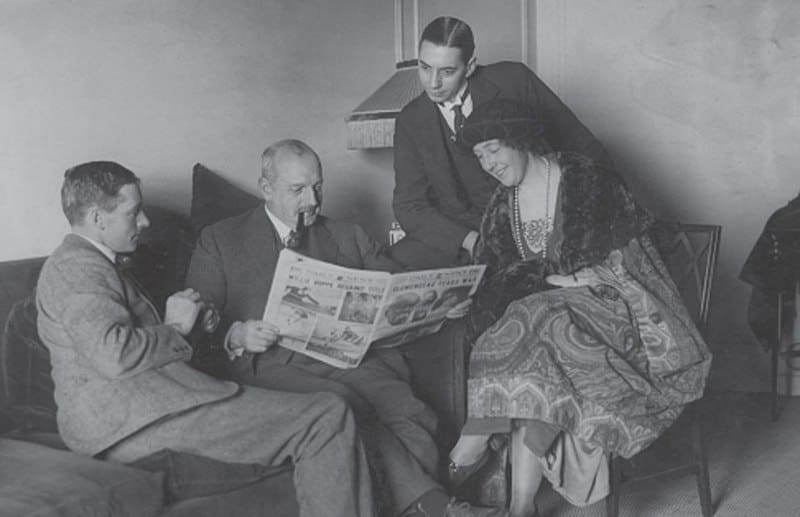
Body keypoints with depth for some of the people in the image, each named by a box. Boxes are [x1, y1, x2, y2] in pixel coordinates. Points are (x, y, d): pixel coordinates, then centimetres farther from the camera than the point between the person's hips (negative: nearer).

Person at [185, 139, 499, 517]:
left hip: (351, 357, 3)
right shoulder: (219, 242, 16)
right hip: (275, 366, -3)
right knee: (354, 412, -33)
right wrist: (235, 336, -13)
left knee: (407, 412, -30)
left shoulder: (349, 237, 26)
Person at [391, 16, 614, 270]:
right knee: (402, 257, -26)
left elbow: (581, 145, 3)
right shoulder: (409, 122, 0)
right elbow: (410, 206, -4)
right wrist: (470, 241, -21)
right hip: (460, 236, 2)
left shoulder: (512, 80, -6)